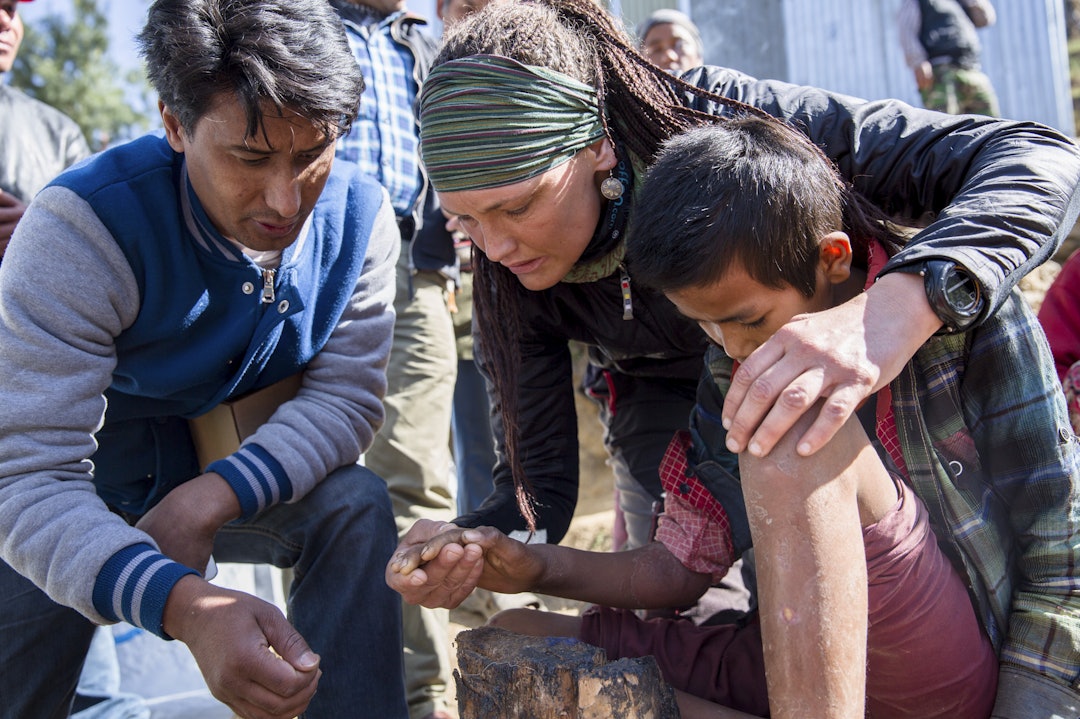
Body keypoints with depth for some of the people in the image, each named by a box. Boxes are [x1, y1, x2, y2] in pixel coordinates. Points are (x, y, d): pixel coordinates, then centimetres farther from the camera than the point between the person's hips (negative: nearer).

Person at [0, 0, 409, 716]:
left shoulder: (358, 215, -18)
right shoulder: (87, 224, -31)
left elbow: (347, 394, -16)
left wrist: (208, 500, -33)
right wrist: (185, 605, -53)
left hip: (234, 471, 3)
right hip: (83, 496, -2)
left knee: (356, 505, -21)